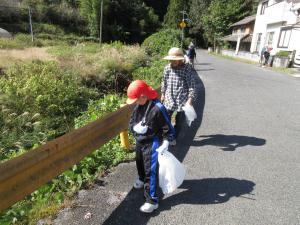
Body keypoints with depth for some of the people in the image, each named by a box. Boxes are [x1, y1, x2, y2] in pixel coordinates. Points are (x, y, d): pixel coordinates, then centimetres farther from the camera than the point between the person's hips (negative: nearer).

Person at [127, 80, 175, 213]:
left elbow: (168, 128, -18)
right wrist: (135, 127, -18)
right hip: (139, 142, 8)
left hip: (152, 144, -8)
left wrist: (165, 143, -26)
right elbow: (131, 122, 5)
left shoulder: (158, 108, -25)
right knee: (139, 163, 28)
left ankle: (152, 200, 13)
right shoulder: (138, 106, -3)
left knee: (151, 171, -2)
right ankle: (142, 179, 59)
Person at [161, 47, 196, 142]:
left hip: (182, 100, -2)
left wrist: (190, 99, -18)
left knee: (179, 121, 11)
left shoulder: (188, 69, -12)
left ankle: (174, 137, 32)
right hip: (169, 99, 3)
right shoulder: (167, 68, -1)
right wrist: (163, 94, 17)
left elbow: (191, 85, -12)